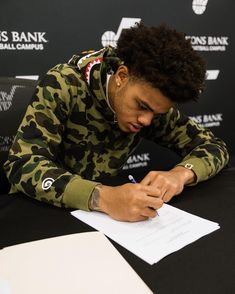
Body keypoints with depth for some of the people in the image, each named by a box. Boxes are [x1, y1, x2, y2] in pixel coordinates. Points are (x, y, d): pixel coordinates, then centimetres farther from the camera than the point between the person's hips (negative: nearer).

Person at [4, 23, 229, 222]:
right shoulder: (64, 85, -19)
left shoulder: (153, 102, -7)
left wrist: (180, 173, -23)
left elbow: (214, 147, -3)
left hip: (98, 217, 4)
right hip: (38, 209, -3)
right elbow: (22, 166, -26)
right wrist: (102, 197, -39)